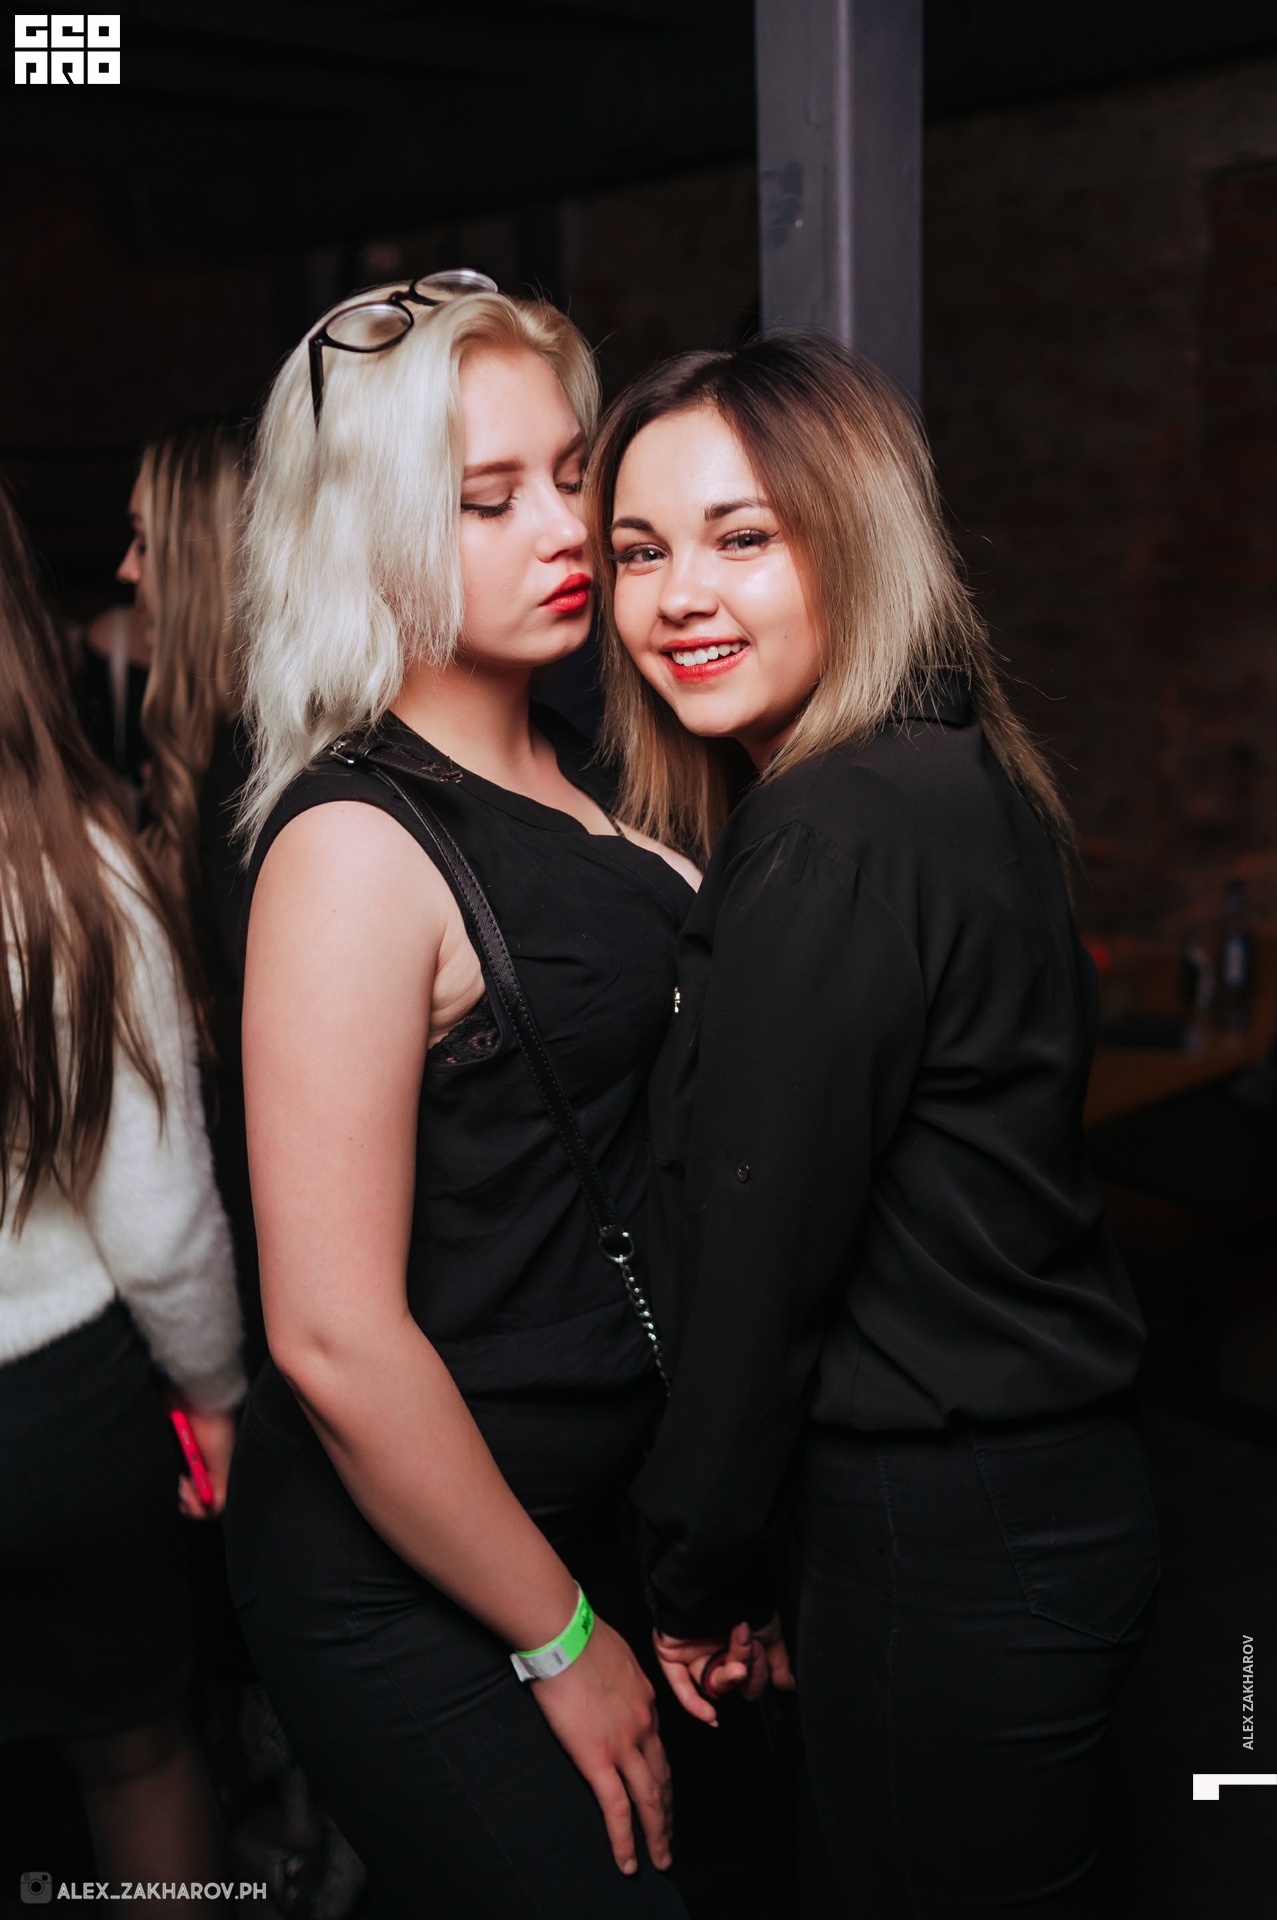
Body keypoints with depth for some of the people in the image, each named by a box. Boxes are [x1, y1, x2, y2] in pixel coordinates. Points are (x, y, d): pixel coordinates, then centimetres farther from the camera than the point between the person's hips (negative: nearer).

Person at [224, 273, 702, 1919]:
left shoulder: (577, 775, 2)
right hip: (409, 1592, -8)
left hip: (584, 1507, 8)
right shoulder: (356, 847, -22)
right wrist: (564, 1644, -13)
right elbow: (335, 1337, -24)